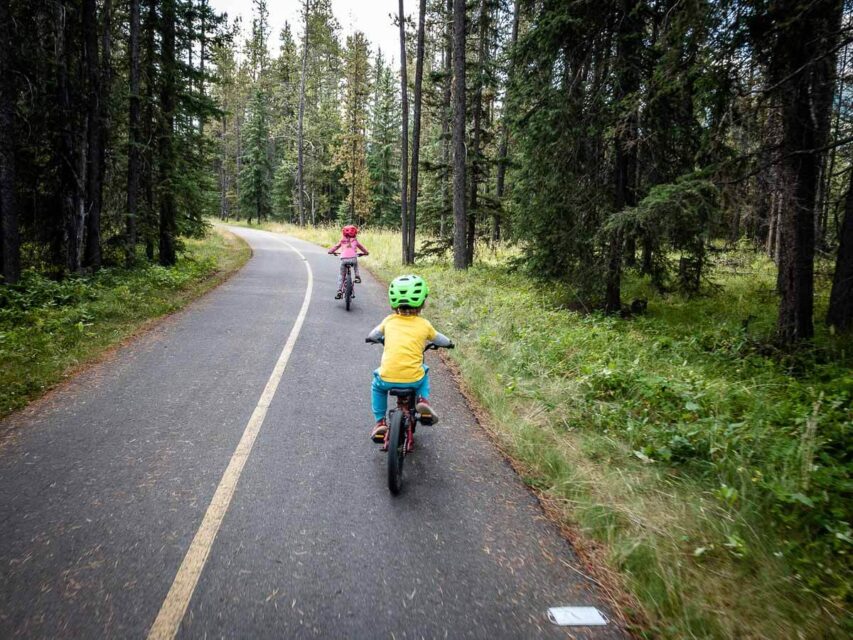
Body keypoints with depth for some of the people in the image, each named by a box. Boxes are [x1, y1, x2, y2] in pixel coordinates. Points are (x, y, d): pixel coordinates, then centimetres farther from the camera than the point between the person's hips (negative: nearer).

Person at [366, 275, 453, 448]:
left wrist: (377, 339, 51)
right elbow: (438, 339, 24)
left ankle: (379, 422, 24)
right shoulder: (424, 324, 6)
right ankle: (423, 400, 14)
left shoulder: (389, 321, 9)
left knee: (377, 384, 34)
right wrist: (448, 342, 47)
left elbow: (373, 335, 28)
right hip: (413, 379, 0)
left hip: (387, 378, 0)